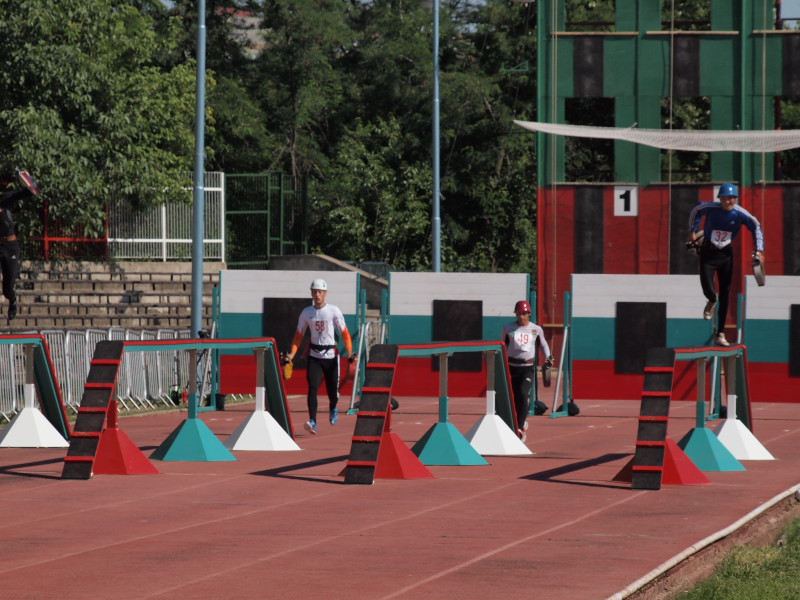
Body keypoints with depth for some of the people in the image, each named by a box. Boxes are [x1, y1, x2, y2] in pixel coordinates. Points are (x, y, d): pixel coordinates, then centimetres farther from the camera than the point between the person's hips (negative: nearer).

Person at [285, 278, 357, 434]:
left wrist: (349, 352, -17)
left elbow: (344, 333, -4)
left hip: (331, 355, -1)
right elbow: (299, 336, 10)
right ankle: (313, 422, -20)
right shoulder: (306, 313, 4)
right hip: (314, 356, 1)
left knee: (333, 390, 5)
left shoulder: (333, 311, -5)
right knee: (312, 388, -16)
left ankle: (333, 409, 40)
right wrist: (292, 354, -4)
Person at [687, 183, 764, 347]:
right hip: (707, 253, -1)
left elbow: (756, 227, 0)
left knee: (725, 295, 3)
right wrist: (693, 232, 8)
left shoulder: (740, 214, -16)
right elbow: (695, 211, 4)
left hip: (726, 254, 1)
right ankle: (712, 301, 28)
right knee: (708, 290, -14)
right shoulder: (711, 208, -18)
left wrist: (759, 250, -6)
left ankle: (720, 334, 11)